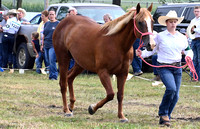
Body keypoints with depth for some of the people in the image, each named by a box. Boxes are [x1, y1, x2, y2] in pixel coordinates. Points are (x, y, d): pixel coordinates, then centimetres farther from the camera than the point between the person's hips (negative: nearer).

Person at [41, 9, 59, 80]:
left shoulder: (58, 23, 0)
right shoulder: (46, 24, 16)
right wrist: (42, 44, 16)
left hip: (53, 45, -6)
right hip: (46, 45, 6)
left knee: (52, 61, -15)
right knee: (49, 61, 7)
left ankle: (53, 76, -13)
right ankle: (51, 75, 13)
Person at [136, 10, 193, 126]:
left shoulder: (182, 37, 9)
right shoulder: (160, 36, -1)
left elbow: (188, 50, 15)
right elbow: (152, 49, 4)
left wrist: (189, 56, -7)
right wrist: (142, 53, -13)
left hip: (177, 68, 5)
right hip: (164, 67, -5)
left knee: (176, 95, 3)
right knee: (171, 88, -27)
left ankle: (165, 118, 17)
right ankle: (163, 113, -8)